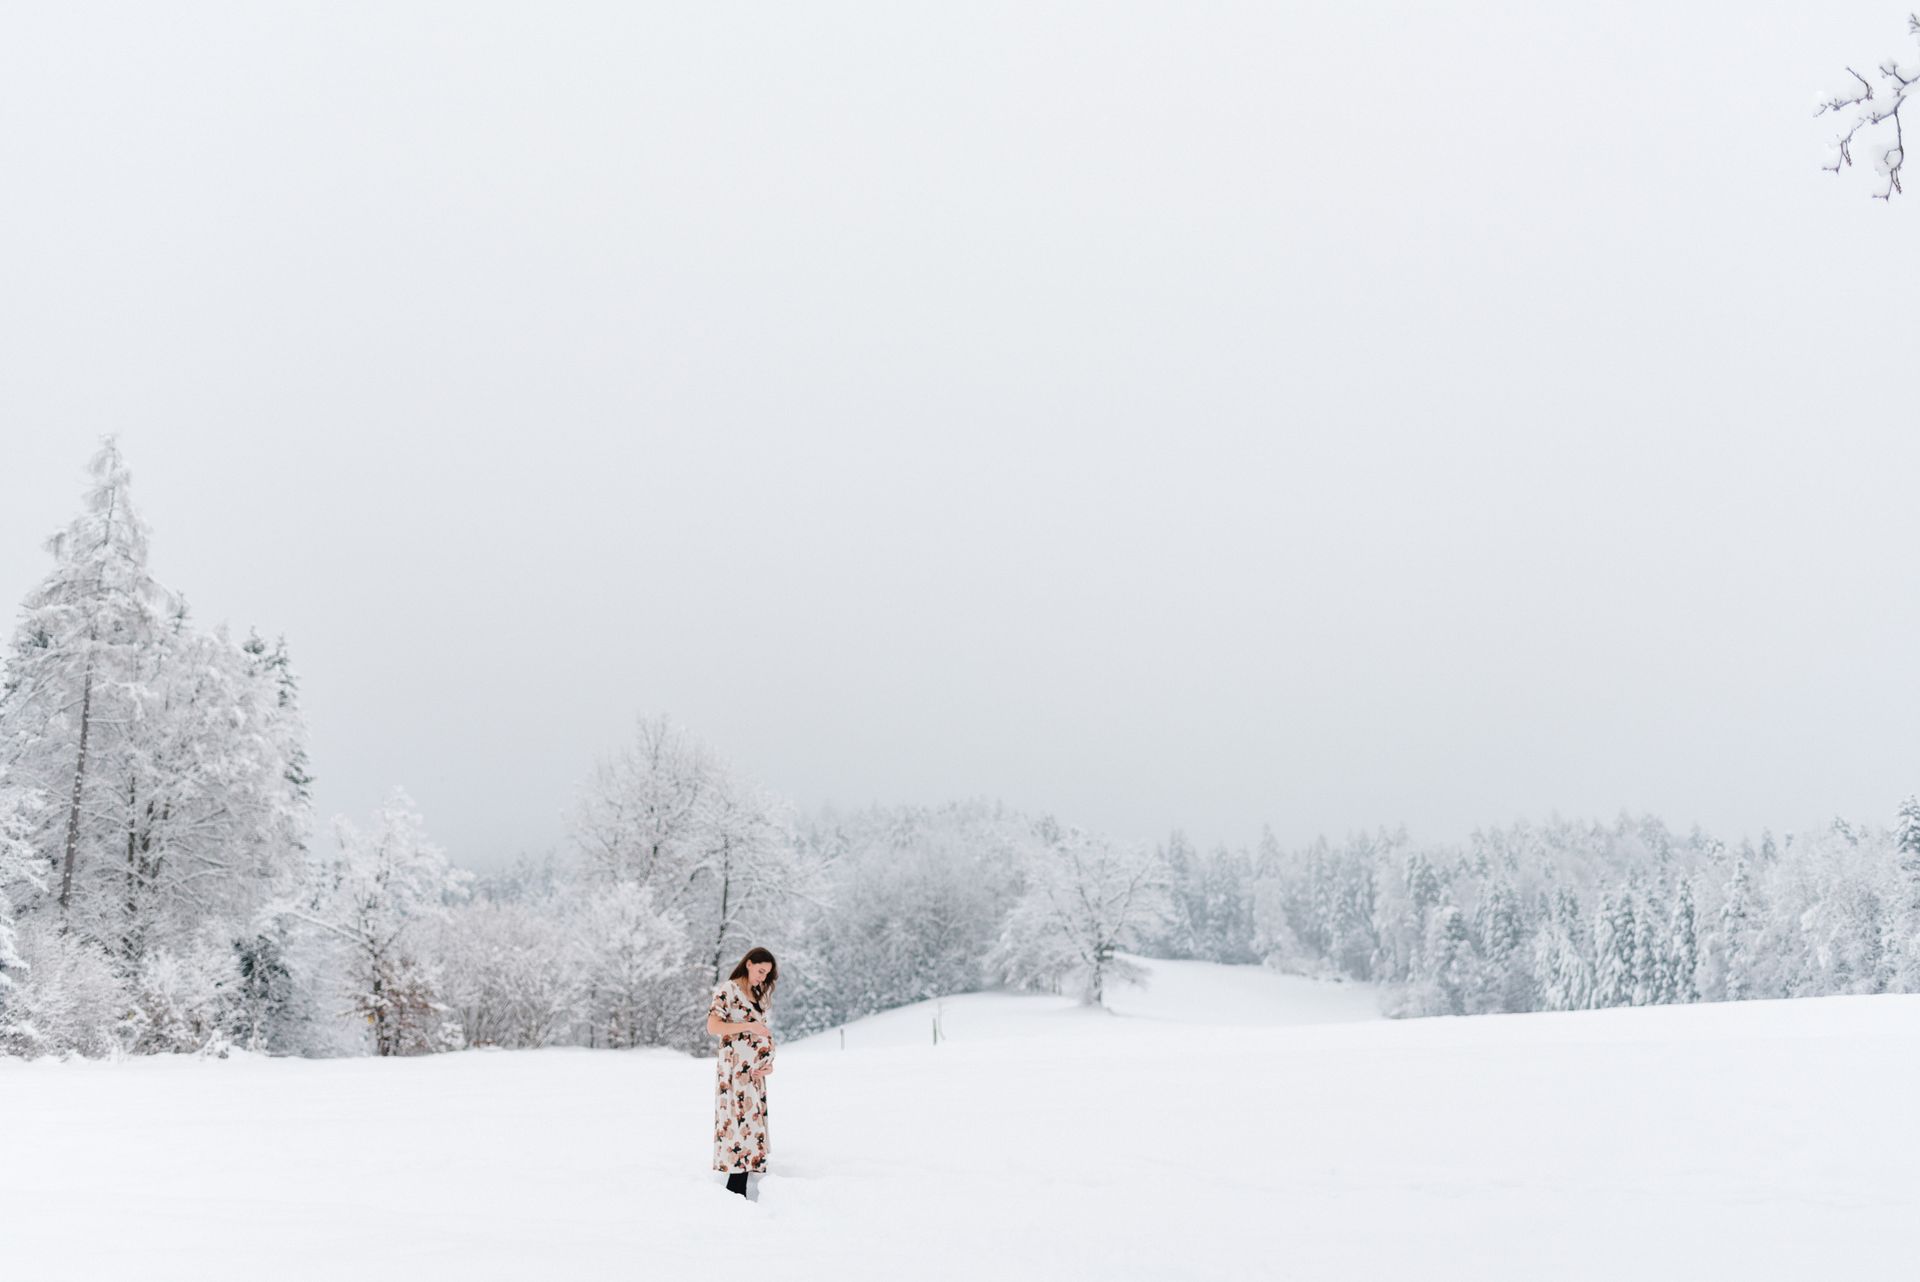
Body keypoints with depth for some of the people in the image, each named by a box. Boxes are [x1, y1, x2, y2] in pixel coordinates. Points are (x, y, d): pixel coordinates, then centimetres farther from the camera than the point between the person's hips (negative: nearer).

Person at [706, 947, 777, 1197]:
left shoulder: (758, 996, 18)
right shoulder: (728, 991, -5)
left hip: (755, 1071, 8)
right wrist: (748, 1026, -19)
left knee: (752, 1122, 3)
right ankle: (735, 1190, -12)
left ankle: (738, 1192, 3)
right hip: (735, 1068, -8)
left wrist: (769, 1062, 5)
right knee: (741, 1122, -13)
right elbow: (713, 1026, -13)